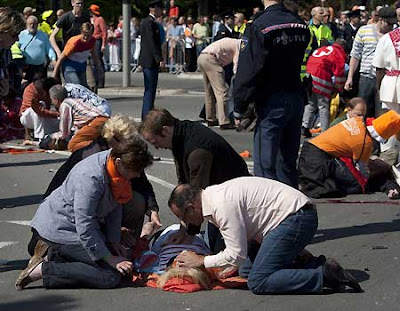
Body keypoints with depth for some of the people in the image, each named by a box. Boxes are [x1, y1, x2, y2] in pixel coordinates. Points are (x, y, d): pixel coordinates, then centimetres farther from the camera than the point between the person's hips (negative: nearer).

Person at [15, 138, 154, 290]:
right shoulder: (91, 178, -31)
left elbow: (115, 207, 8)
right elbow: (85, 228, -28)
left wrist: (114, 241, 4)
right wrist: (110, 259, -21)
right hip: (59, 229, -10)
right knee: (111, 276, -17)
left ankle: (55, 257, 13)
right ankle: (42, 270, -13)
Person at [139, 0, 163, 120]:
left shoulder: (145, 21, 17)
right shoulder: (150, 22, -15)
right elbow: (152, 42, -20)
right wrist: (159, 59, -22)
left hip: (146, 60, 11)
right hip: (151, 61, -11)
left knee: (149, 90, 14)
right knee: (150, 89, -9)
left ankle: (146, 117, 19)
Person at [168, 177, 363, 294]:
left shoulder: (222, 205, -19)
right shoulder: (212, 195, 12)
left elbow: (236, 255, -17)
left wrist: (201, 262, -5)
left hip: (296, 218, -11)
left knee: (258, 282, -16)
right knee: (246, 271, 9)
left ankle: (325, 275, -17)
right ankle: (309, 265, 7)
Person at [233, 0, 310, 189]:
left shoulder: (259, 27, -15)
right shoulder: (300, 25, 6)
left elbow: (248, 71, -14)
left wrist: (239, 108, -8)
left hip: (272, 102, -7)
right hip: (297, 99, 7)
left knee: (265, 165, -4)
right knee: (288, 161, 16)